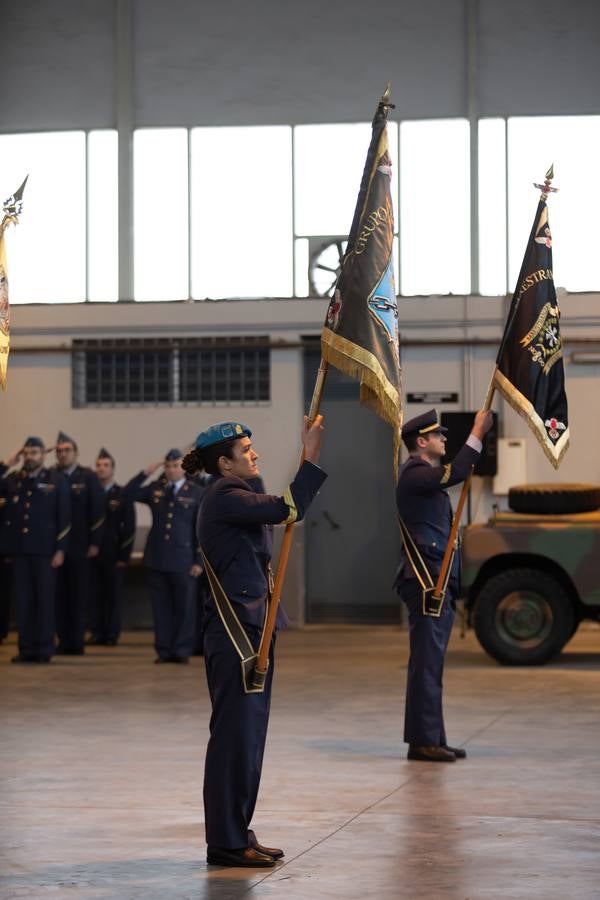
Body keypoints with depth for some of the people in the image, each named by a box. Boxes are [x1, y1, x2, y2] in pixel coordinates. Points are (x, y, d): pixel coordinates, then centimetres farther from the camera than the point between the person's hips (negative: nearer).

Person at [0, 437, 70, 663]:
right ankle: (26, 648, 9)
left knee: (45, 599, 1)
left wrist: (61, 549, -9)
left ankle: (45, 649, 5)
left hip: (45, 550, -3)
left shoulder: (56, 480, 0)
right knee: (24, 600, 4)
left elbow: (64, 517, -3)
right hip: (20, 550, 3)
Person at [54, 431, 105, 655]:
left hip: (79, 546, -1)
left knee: (79, 595, 1)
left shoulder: (88, 477, 3)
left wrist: (94, 543, -6)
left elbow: (97, 512, 1)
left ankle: (76, 643, 6)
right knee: (60, 595, 2)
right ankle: (63, 641, 8)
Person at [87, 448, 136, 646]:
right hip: (92, 553, 2)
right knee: (95, 595, 1)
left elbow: (129, 528, 0)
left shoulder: (122, 495, 2)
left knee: (113, 596, 1)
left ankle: (112, 634, 5)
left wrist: (124, 556, -6)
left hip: (113, 555, -2)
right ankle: (97, 632, 6)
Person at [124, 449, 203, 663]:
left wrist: (198, 561, -6)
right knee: (161, 606, 6)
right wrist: (145, 473, -5)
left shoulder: (195, 493, 0)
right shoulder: (155, 489, 9)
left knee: (184, 607, 2)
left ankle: (182, 651, 11)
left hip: (183, 560, -3)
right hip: (157, 558, 3)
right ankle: (163, 650, 12)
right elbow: (128, 493, 5)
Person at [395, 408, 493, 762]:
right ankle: (423, 740, -8)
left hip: (438, 582, 11)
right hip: (426, 581, -11)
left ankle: (433, 739, 14)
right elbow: (455, 473, -25)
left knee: (431, 662, 11)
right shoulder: (414, 474, -13)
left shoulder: (428, 474, 19)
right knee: (427, 662, -9)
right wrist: (477, 434, -21)